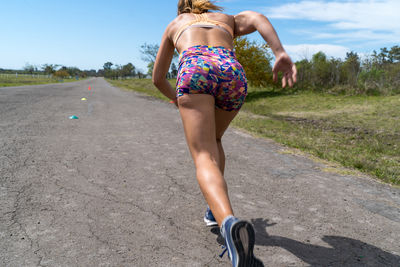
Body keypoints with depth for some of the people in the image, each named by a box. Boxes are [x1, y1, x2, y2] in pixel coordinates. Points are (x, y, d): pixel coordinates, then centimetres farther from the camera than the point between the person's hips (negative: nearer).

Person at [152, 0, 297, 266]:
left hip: (194, 69, -2)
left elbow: (158, 78, 38)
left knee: (205, 159, -12)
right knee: (213, 140, 27)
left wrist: (176, 98, 56)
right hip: (232, 71, 2)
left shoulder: (175, 24, 37)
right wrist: (281, 53, -5)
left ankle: (230, 222, -41)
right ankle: (216, 210, 24)